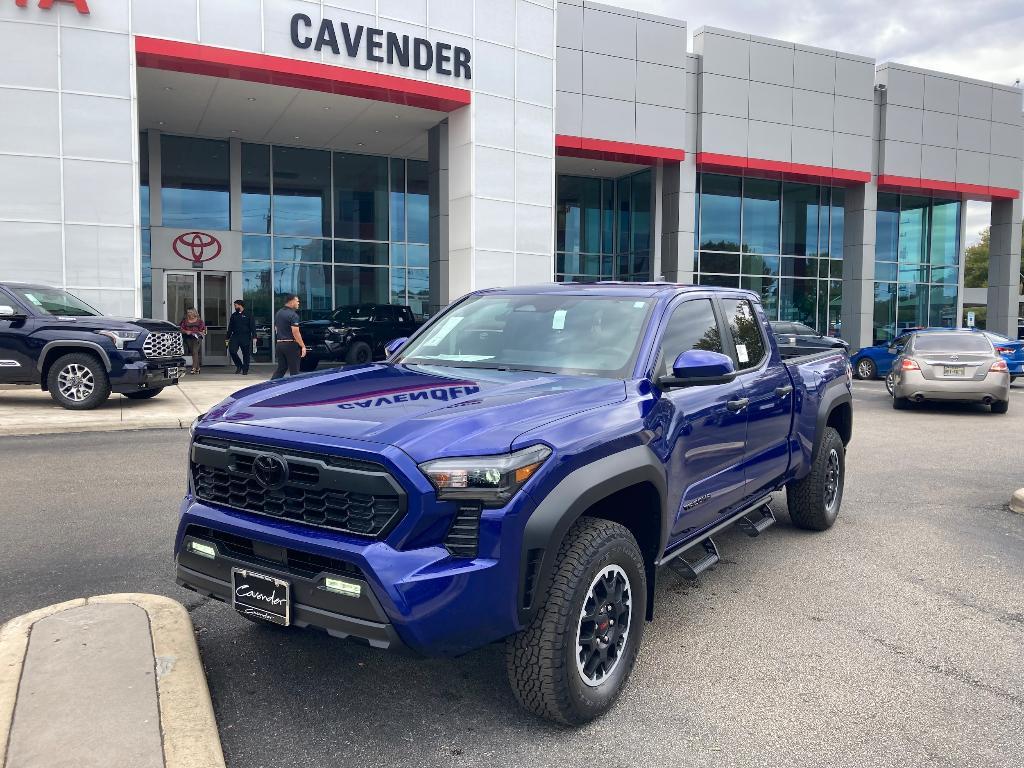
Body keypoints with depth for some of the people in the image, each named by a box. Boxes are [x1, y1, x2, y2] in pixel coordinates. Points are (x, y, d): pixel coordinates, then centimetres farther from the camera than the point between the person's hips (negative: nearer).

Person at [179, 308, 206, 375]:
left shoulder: (199, 320, 6)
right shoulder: (185, 321, 11)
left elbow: (203, 328, 10)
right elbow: (181, 329, 10)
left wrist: (202, 333, -8)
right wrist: (186, 331, -8)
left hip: (197, 337, -3)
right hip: (189, 338, 3)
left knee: (195, 352, -17)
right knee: (193, 353, 7)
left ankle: (194, 368, -23)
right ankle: (197, 368, 18)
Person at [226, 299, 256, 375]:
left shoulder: (248, 315, 0)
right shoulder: (234, 315, 13)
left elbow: (253, 327, -3)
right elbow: (230, 327, 16)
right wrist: (227, 338, 13)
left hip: (245, 338, -3)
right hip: (235, 336, 3)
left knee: (246, 354, 1)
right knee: (232, 351, -12)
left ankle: (245, 370, 12)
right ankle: (239, 365, 9)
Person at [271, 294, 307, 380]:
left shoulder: (278, 313, 14)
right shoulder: (293, 315, -13)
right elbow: (295, 333, -19)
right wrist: (303, 346, -17)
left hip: (279, 344, 8)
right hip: (291, 344, -8)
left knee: (281, 369, 13)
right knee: (294, 371, 0)